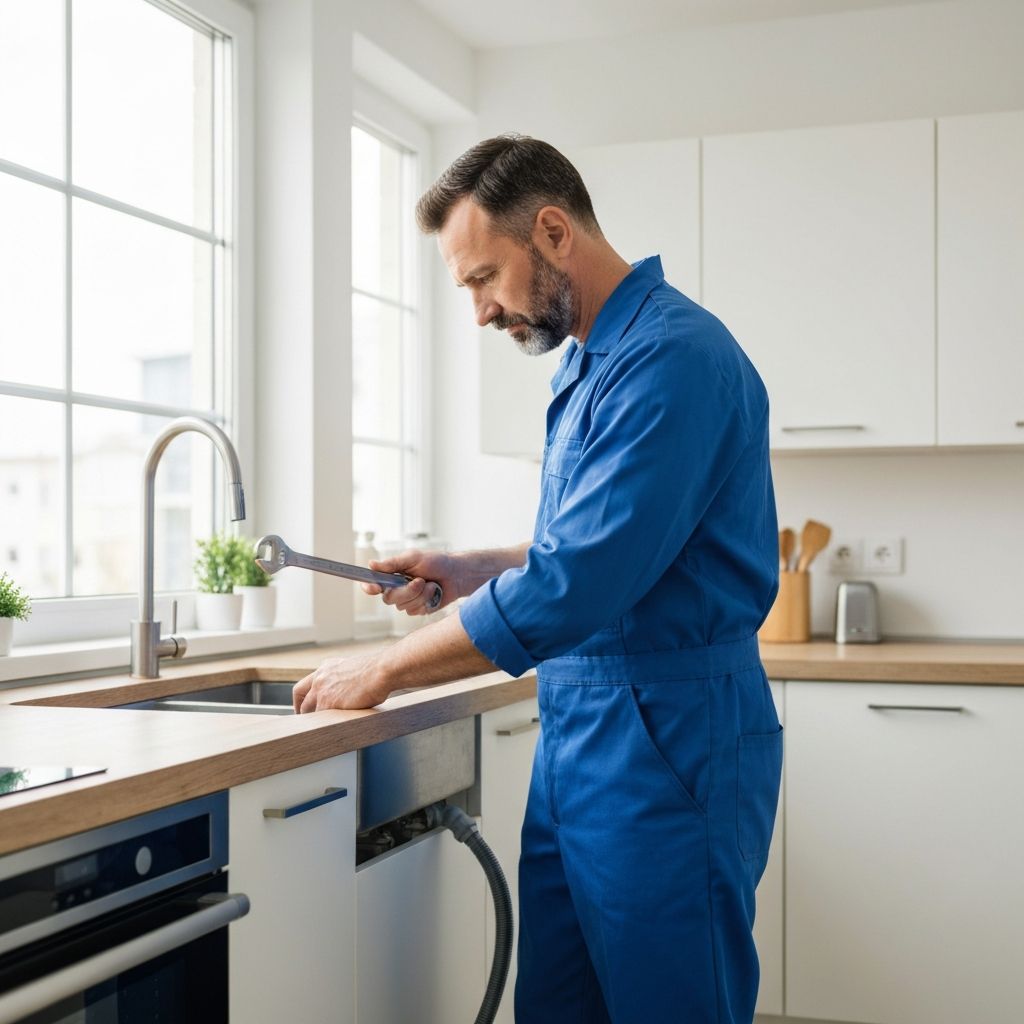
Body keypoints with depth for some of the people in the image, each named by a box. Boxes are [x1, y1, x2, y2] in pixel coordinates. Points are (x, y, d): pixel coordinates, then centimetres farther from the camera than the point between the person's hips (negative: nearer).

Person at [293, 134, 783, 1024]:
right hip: (576, 732, 9)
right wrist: (467, 572, 10)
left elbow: (575, 584, -24)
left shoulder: (673, 357, -18)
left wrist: (384, 671, -14)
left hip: (667, 741, -9)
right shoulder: (592, 359, 14)